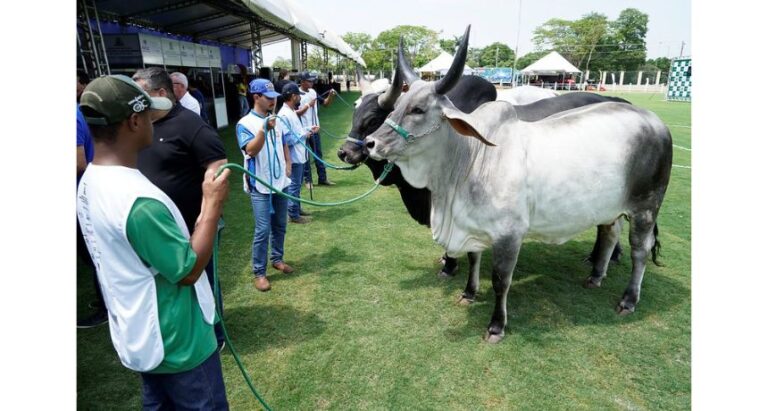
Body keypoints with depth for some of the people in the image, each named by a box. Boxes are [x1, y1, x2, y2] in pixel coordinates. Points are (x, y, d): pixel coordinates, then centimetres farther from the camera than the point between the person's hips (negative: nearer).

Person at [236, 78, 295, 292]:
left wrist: (288, 166, 6)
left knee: (280, 225, 16)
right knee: (262, 230, -5)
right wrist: (264, 129, -33)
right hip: (260, 186, -6)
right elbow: (251, 150, -23)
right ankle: (259, 272, 6)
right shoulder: (245, 124, -11)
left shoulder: (277, 120, 8)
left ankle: (277, 258, 34)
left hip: (280, 182, 6)